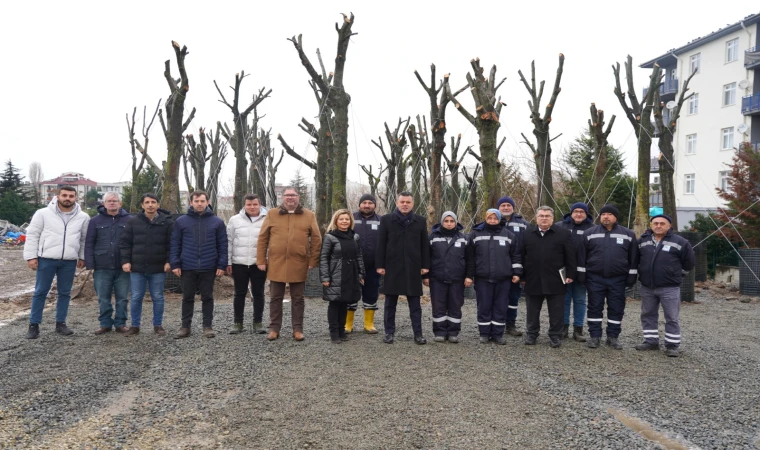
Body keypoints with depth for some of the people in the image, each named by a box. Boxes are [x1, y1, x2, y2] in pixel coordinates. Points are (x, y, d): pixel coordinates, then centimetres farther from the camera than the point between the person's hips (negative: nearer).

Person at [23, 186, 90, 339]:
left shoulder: (83, 217, 4)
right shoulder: (43, 213, -3)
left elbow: (85, 239, 12)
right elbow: (32, 235, -1)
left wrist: (82, 257, 9)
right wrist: (31, 256, -5)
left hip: (69, 261, 2)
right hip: (46, 259, -2)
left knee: (65, 293, 9)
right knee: (40, 292, 4)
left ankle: (60, 323, 20)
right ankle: (34, 325, 13)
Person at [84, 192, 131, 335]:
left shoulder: (129, 220, 2)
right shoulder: (95, 221, 6)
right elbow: (89, 244, 5)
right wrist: (90, 265, -3)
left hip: (123, 268, -1)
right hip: (102, 268, 1)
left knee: (122, 298, 7)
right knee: (103, 299, 8)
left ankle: (120, 323, 18)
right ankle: (105, 323, 19)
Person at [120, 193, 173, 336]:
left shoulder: (167, 222, 0)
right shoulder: (133, 222, 4)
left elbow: (171, 244, 0)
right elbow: (125, 243, 5)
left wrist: (168, 261, -7)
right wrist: (125, 261, -3)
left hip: (158, 269, -1)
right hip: (137, 268, 1)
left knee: (158, 298, 8)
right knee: (136, 298, 7)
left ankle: (158, 325, 19)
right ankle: (135, 326, 19)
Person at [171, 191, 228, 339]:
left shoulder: (217, 222, 2)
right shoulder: (181, 221, 3)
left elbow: (222, 245, 2)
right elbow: (175, 244, 5)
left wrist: (222, 265, -4)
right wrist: (175, 264, -2)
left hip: (208, 268, -1)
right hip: (187, 267, 1)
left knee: (207, 298, 7)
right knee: (187, 298, 9)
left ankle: (207, 326, 16)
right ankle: (185, 326, 18)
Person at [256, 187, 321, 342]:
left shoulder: (309, 215, 4)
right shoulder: (271, 214, 4)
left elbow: (316, 239, 3)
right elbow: (262, 238, 4)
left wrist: (313, 261, -4)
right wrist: (261, 260, -1)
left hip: (299, 265, 0)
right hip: (276, 264, 1)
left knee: (297, 299, 8)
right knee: (275, 298, 9)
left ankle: (298, 329, 17)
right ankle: (274, 329, 19)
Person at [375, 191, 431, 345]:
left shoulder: (420, 221, 7)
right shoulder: (386, 220, 3)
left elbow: (425, 245, 7)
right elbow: (380, 244, 1)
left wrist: (425, 265, 2)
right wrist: (380, 265, -5)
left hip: (413, 268, 1)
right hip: (392, 267, -1)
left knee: (415, 304, 6)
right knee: (390, 303, 7)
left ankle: (418, 333, 12)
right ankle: (389, 332, 17)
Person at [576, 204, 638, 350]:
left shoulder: (628, 234, 3)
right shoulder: (589, 233, 1)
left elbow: (633, 257, 5)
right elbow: (581, 256, 2)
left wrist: (631, 276, 2)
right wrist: (581, 274, -1)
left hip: (618, 279, 1)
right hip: (595, 278, 0)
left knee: (616, 309, 6)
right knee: (595, 308, 4)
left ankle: (613, 337, 18)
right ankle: (594, 336, 14)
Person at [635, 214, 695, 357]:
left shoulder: (679, 242, -6)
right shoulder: (642, 241, 5)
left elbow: (689, 262, 4)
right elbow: (636, 259, 20)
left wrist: (677, 275, 9)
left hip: (670, 288, -4)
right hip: (647, 287, 4)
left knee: (672, 318, 1)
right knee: (648, 315, 11)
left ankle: (672, 345, 9)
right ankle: (651, 341, 23)